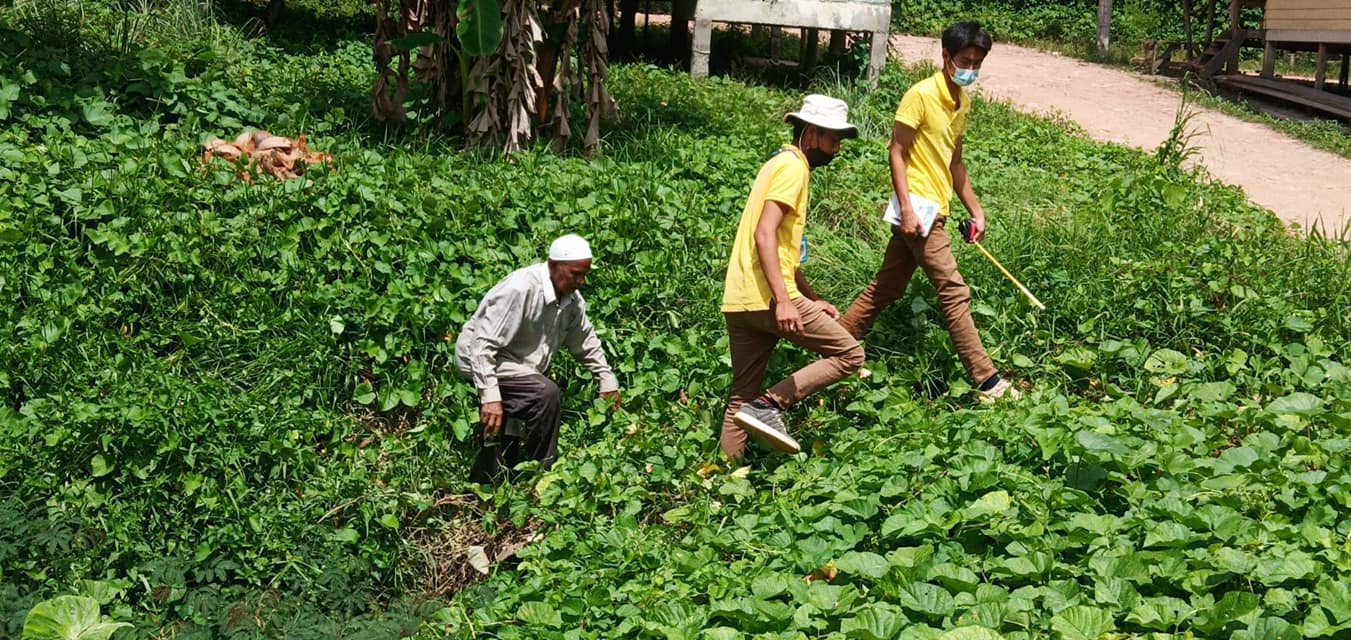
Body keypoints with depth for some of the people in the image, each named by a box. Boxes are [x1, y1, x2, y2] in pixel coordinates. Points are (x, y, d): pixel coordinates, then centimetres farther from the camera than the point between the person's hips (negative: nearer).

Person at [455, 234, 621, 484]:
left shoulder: (572, 299, -2)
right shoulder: (520, 289, -28)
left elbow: (585, 341, 15)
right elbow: (483, 344, -31)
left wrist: (607, 379, 14)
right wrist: (489, 396, -36)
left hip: (519, 366, 9)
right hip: (481, 360, -9)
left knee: (507, 451, 14)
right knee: (546, 394, -29)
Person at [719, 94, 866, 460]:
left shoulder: (781, 164, 24)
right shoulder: (793, 167, -7)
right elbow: (764, 235, -19)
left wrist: (812, 298, 26)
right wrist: (783, 301, -25)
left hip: (738, 302, 10)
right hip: (768, 298, -10)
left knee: (742, 397, 12)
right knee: (849, 354, -1)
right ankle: (769, 405, -10)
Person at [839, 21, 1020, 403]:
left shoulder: (963, 101, 14)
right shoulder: (921, 95, -12)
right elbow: (896, 152, -13)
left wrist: (975, 210, 18)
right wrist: (906, 208, -20)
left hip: (934, 210, 9)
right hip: (918, 211, -9)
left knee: (885, 290, 14)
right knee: (955, 293, -7)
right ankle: (986, 382, -1)